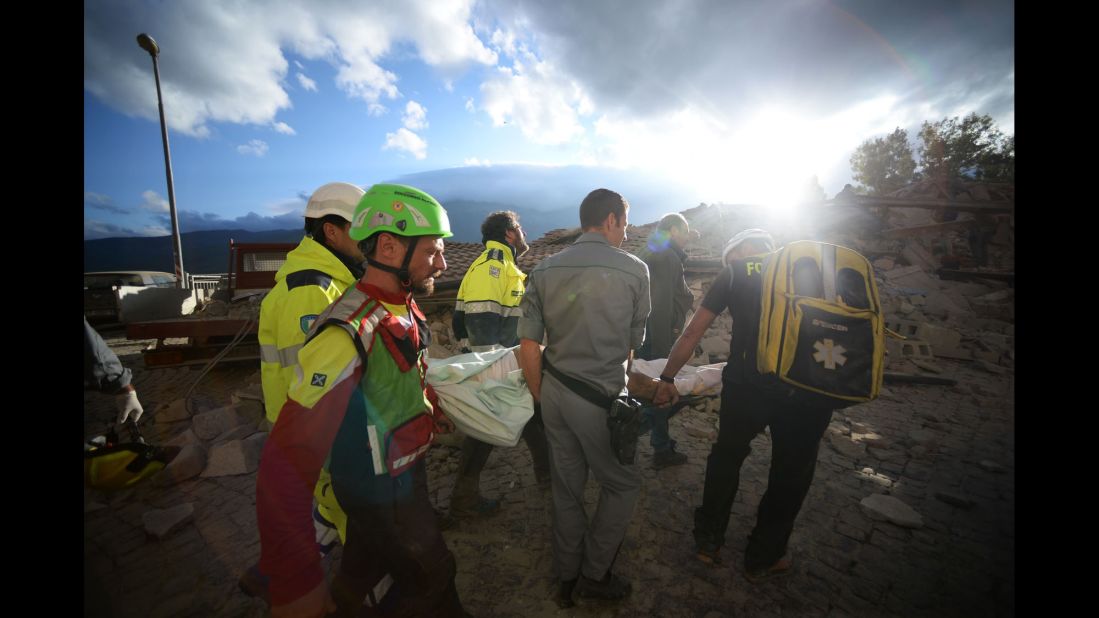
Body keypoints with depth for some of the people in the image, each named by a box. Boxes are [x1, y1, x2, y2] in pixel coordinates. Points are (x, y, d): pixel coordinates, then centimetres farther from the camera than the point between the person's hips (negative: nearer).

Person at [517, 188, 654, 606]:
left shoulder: (544, 270, 0)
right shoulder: (634, 269, -7)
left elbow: (528, 346, -2)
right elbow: (634, 342, 3)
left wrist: (542, 398, 10)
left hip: (554, 392, 5)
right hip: (600, 398, -4)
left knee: (566, 488, 21)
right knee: (623, 485, 21)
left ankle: (567, 579, 41)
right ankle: (594, 575, 34)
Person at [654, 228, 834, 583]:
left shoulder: (732, 274, 9)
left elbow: (692, 333, 6)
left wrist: (666, 378, 13)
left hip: (746, 384, -1)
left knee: (726, 457, 23)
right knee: (791, 474, 21)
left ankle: (709, 541, 37)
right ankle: (762, 560, 39)